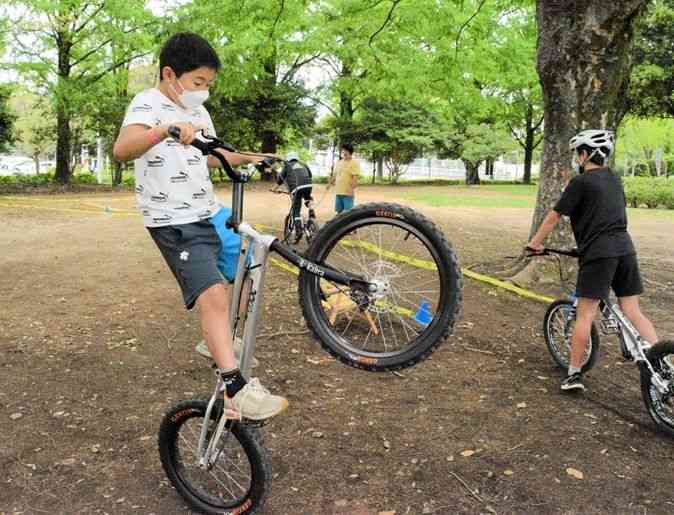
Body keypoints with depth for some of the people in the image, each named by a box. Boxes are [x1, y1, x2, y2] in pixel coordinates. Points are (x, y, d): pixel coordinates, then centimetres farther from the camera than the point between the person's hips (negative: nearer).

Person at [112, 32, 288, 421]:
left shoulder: (198, 111, 13)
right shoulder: (148, 104, -13)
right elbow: (122, 150, -33)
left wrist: (246, 158, 13)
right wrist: (165, 130, -50)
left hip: (210, 213, 9)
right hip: (174, 222, -9)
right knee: (213, 296, -23)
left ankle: (219, 341, 44)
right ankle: (236, 389, -23)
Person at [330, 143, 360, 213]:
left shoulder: (354, 163, -6)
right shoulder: (338, 163, 16)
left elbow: (355, 178, -13)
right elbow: (334, 175, 23)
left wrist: (352, 188, -20)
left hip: (348, 193, -7)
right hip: (338, 192, 7)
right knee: (339, 212, 12)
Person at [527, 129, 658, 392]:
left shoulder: (580, 182, -5)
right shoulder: (613, 179, 17)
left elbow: (553, 216, -2)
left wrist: (535, 243, 10)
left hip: (598, 253, -7)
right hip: (625, 249, 7)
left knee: (584, 315, 0)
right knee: (633, 311, 9)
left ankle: (574, 374, 6)